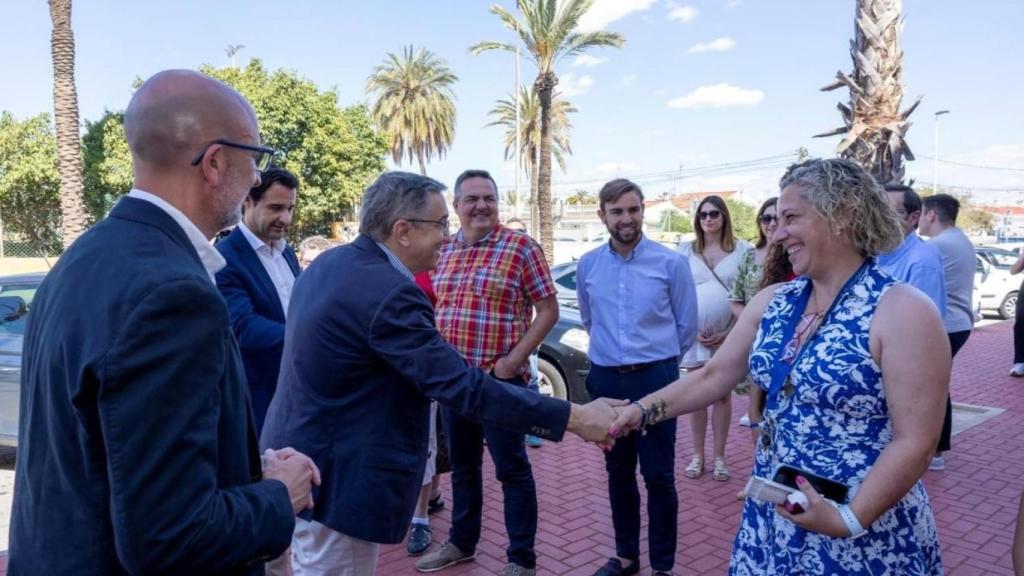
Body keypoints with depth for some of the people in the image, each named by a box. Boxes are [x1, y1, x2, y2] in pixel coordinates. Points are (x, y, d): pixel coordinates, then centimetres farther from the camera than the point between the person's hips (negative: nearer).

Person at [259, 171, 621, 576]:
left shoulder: (329, 263, 2)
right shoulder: (387, 292, -28)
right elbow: (462, 387, -30)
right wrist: (575, 417, -27)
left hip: (300, 457, 10)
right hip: (332, 479, -10)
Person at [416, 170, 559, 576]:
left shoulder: (521, 247, -8)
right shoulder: (443, 251, 8)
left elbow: (548, 311, -9)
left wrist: (512, 362, -15)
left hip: (499, 378, -5)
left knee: (512, 469, 5)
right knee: (462, 465, 19)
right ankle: (461, 542, 36)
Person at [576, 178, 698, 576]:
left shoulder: (671, 263, -6)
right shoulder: (587, 266, 3)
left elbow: (686, 326, 4)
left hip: (655, 379, -3)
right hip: (606, 380, 3)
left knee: (659, 476, 3)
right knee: (618, 473, 15)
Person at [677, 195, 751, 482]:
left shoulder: (742, 249, -2)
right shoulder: (686, 250, 4)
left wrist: (729, 332, -10)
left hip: (729, 335, -1)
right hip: (695, 334, 1)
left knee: (723, 395, 7)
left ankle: (719, 456, 17)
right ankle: (698, 454, 17)